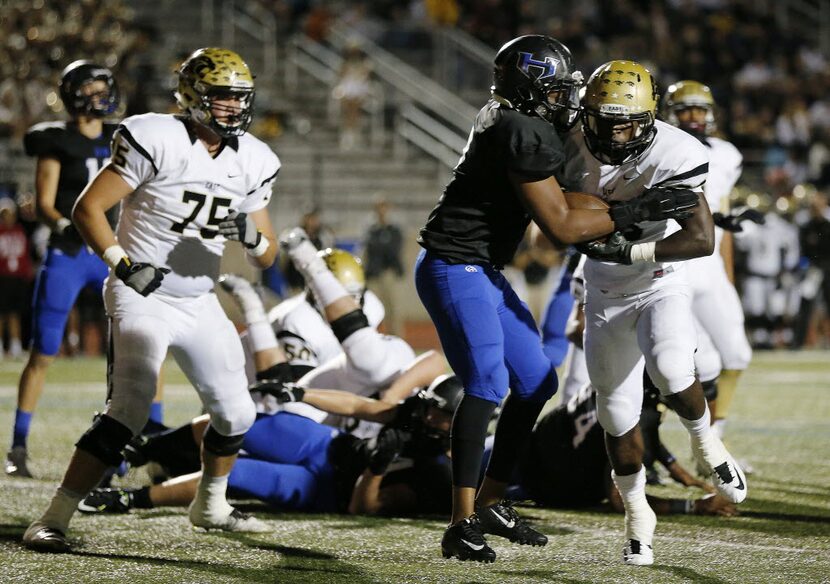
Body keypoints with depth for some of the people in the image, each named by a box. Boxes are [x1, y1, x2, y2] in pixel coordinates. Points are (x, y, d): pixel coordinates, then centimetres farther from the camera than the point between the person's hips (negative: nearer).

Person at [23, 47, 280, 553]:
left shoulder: (250, 163, 4)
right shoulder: (157, 141, -16)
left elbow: (267, 257, 8)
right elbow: (88, 208, -15)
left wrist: (253, 237, -15)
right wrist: (122, 264, -24)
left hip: (200, 303, 7)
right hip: (143, 298, -7)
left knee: (236, 414, 11)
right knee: (129, 411, -22)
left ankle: (211, 506, 38)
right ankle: (54, 520, -19)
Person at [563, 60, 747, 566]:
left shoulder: (671, 158, -25)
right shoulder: (577, 148, -10)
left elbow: (702, 240, -30)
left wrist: (629, 250, -34)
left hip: (661, 287, -4)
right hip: (605, 295, 4)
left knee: (671, 371, -32)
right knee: (618, 412, 5)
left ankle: (707, 444, -1)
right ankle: (638, 517, 24)